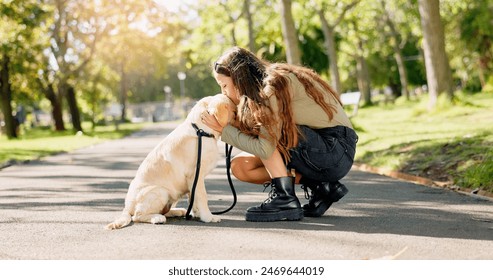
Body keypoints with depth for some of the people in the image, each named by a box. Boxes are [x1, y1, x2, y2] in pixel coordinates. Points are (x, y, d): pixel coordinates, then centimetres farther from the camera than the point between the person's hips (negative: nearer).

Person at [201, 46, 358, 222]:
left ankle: (285, 200, -16)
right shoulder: (263, 90, 10)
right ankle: (320, 186, 1)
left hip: (336, 149, -9)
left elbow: (265, 148, -22)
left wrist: (224, 130, -13)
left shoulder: (275, 83, -17)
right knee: (240, 166, 2)